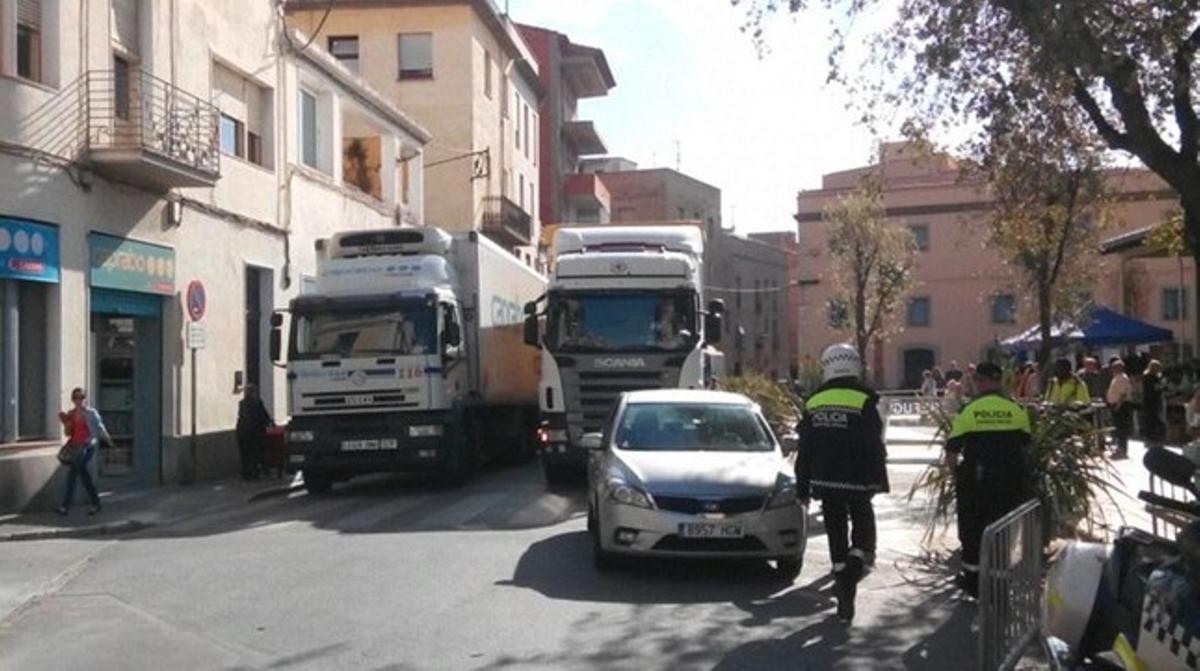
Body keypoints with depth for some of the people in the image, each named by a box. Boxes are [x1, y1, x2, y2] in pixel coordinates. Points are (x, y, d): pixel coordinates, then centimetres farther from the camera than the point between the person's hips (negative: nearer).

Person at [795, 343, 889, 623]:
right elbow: (875, 445, -9)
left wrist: (803, 487, 13)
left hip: (825, 482, 3)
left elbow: (804, 450, 8)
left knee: (836, 536, 11)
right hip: (857, 481, -3)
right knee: (863, 526, 12)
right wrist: (879, 479, 1)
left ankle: (844, 601, 13)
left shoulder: (813, 402, 5)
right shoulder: (864, 400, -9)